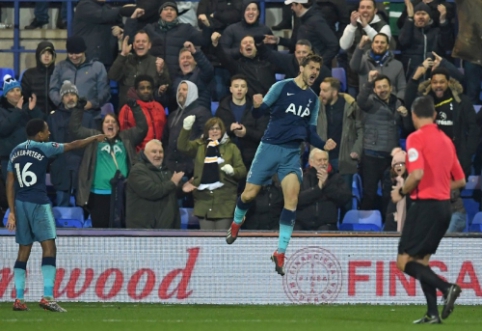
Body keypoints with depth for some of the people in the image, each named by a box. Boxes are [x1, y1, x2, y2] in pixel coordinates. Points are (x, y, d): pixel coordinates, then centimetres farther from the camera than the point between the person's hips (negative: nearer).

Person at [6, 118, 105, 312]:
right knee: (49, 247, -8)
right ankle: (47, 297, -20)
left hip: (20, 203, 6)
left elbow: (10, 183, 10)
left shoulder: (15, 152, 12)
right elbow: (73, 145, 5)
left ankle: (18, 299, 7)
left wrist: (12, 211, 11)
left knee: (24, 250, 11)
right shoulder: (43, 148, -5)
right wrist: (95, 139, 21)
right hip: (38, 203, -6)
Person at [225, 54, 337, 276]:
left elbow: (310, 132, 13)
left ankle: (280, 253, -11)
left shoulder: (313, 99, 10)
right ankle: (236, 223, 36)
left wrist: (323, 145, -6)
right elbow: (260, 113, -7)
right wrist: (257, 106, -31)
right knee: (249, 194, 1)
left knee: (292, 198, -15)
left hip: (292, 152, 3)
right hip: (270, 147, -3)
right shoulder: (282, 87, -4)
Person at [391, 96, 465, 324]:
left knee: (404, 261, -4)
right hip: (444, 206, 8)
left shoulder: (416, 138, -10)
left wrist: (402, 191, -5)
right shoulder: (446, 140, 12)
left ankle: (446, 287, -22)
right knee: (421, 260, 16)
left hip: (425, 205, -8)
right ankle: (432, 313, 7)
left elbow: (417, 174, -23)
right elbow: (460, 181, 15)